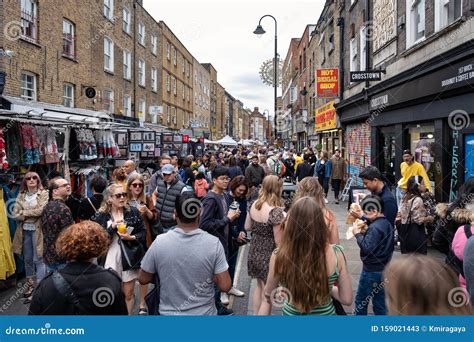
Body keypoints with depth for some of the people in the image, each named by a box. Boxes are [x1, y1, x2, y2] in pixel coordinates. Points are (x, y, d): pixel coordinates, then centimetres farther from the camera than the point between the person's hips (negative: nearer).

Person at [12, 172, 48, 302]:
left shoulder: (43, 193, -4)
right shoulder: (21, 195, 9)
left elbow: (41, 210, -18)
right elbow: (15, 214, 1)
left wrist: (24, 212, -7)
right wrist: (32, 213, -13)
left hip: (37, 230, -5)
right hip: (24, 230, 5)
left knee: (38, 259, -3)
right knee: (27, 259, 15)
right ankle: (30, 283, 29)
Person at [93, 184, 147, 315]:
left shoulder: (134, 212, -1)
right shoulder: (102, 216, -3)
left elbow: (143, 232, 2)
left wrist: (132, 237, -16)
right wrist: (112, 227, -19)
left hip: (129, 258, 1)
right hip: (110, 259, 0)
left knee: (129, 294, 11)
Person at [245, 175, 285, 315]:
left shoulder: (254, 204, -2)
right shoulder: (276, 211, -24)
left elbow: (247, 227, 10)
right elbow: (278, 240, -20)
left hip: (255, 251, 7)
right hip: (269, 253, -7)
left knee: (260, 285, 25)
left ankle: (256, 314, 38)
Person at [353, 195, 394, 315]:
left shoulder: (374, 227, -23)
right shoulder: (386, 223, 6)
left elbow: (367, 248, -28)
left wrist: (358, 234, -16)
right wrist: (364, 233, 0)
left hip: (372, 270, -9)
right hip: (383, 268, 9)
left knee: (361, 301, 7)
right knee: (379, 302, 17)